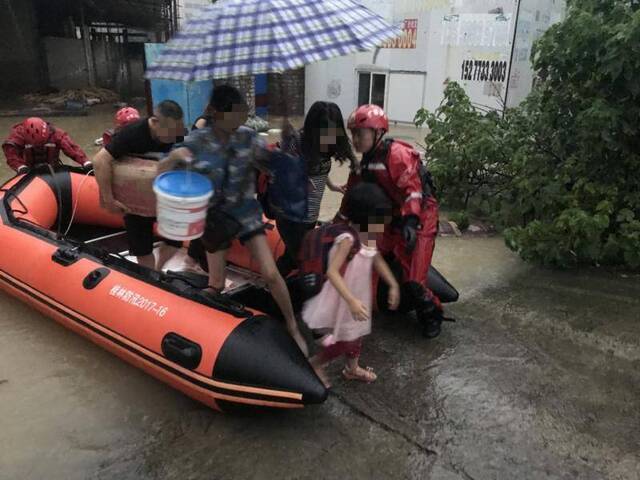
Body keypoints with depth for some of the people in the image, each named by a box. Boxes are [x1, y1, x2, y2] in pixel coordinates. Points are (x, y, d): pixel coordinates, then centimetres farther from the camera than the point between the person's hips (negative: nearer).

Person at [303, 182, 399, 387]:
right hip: (342, 301, -8)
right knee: (344, 342, 6)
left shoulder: (370, 239, -7)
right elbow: (332, 272, -37)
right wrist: (351, 300, -42)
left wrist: (393, 285, 3)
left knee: (356, 334, 26)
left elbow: (378, 261, 10)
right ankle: (315, 364, 31)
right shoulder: (348, 240, -32)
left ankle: (352, 368, 51)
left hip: (359, 296, 8)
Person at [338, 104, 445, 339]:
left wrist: (410, 221, -35)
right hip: (391, 221, 9)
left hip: (417, 222, -8)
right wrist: (338, 223, 19)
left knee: (412, 282, -12)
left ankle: (431, 313, 16)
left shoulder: (397, 154, -15)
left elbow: (412, 189, -25)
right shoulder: (364, 163, 12)